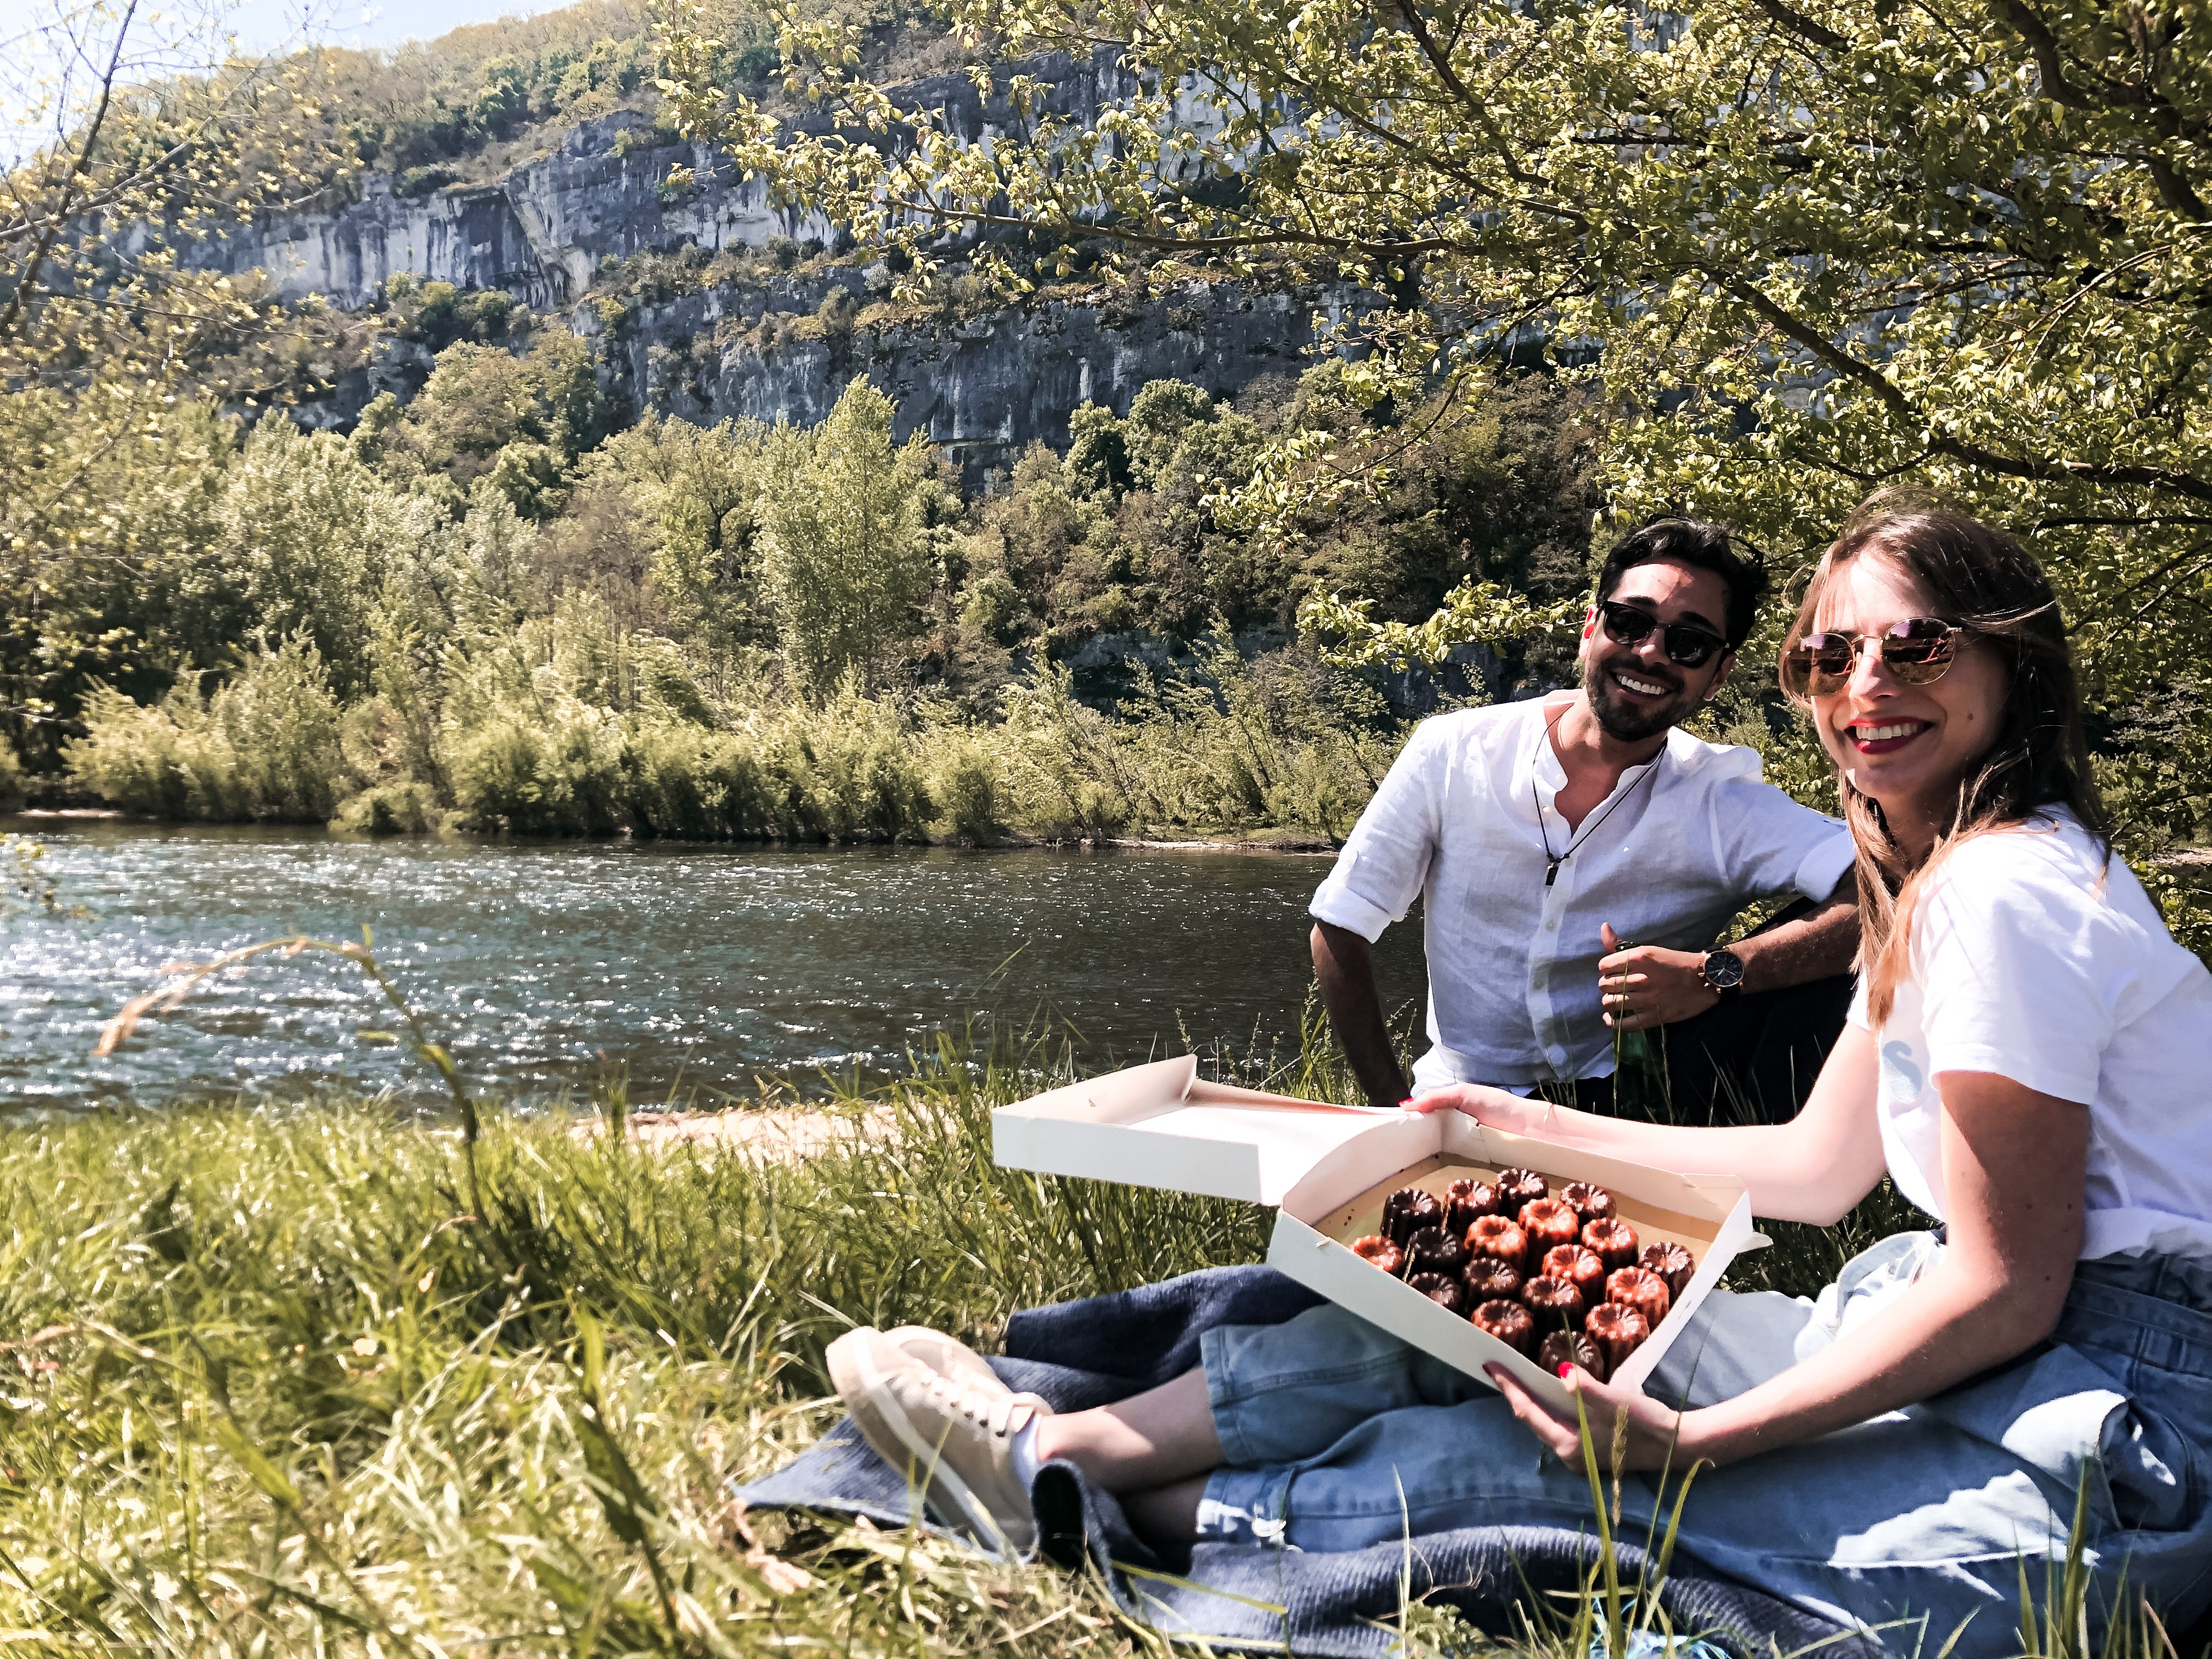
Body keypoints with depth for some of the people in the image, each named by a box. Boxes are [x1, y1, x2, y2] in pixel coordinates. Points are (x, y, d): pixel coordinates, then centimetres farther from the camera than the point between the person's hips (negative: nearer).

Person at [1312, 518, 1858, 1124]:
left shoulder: (1722, 803, -8)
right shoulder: (1453, 755, -5)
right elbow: (1338, 930, 1)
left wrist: (1716, 975, -34)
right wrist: (1396, 1111, -7)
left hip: (1627, 1103, -1)